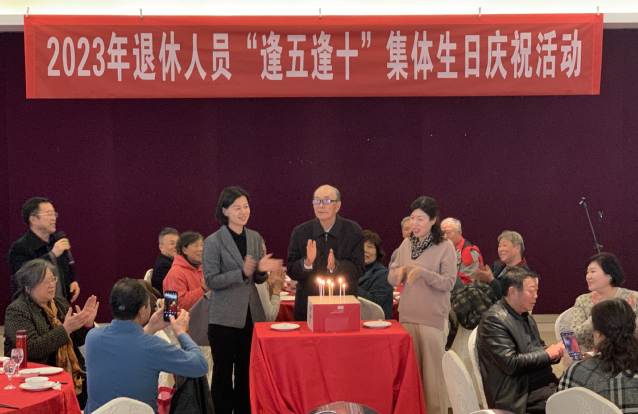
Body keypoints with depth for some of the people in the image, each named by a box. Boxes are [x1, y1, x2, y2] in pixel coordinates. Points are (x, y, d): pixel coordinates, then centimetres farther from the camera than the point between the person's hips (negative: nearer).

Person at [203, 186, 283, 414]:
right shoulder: (213, 242, -8)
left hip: (251, 315, 5)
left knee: (246, 371, 11)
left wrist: (262, 269, -10)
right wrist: (242, 273, -23)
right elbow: (211, 280, -12)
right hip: (225, 318, -5)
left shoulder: (255, 237, 8)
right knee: (223, 371, 3)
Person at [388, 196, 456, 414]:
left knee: (432, 372, 1)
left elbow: (448, 282, -12)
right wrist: (399, 272, -13)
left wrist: (423, 272, -25)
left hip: (433, 319, -5)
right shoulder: (406, 244, 7)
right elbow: (392, 279, 10)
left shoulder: (445, 247, -7)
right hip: (407, 316, 5)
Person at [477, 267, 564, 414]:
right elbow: (511, 363, -18)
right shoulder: (493, 320, -12)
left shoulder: (526, 316, 17)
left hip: (545, 383, 9)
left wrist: (557, 350, 3)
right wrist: (547, 354, -9)